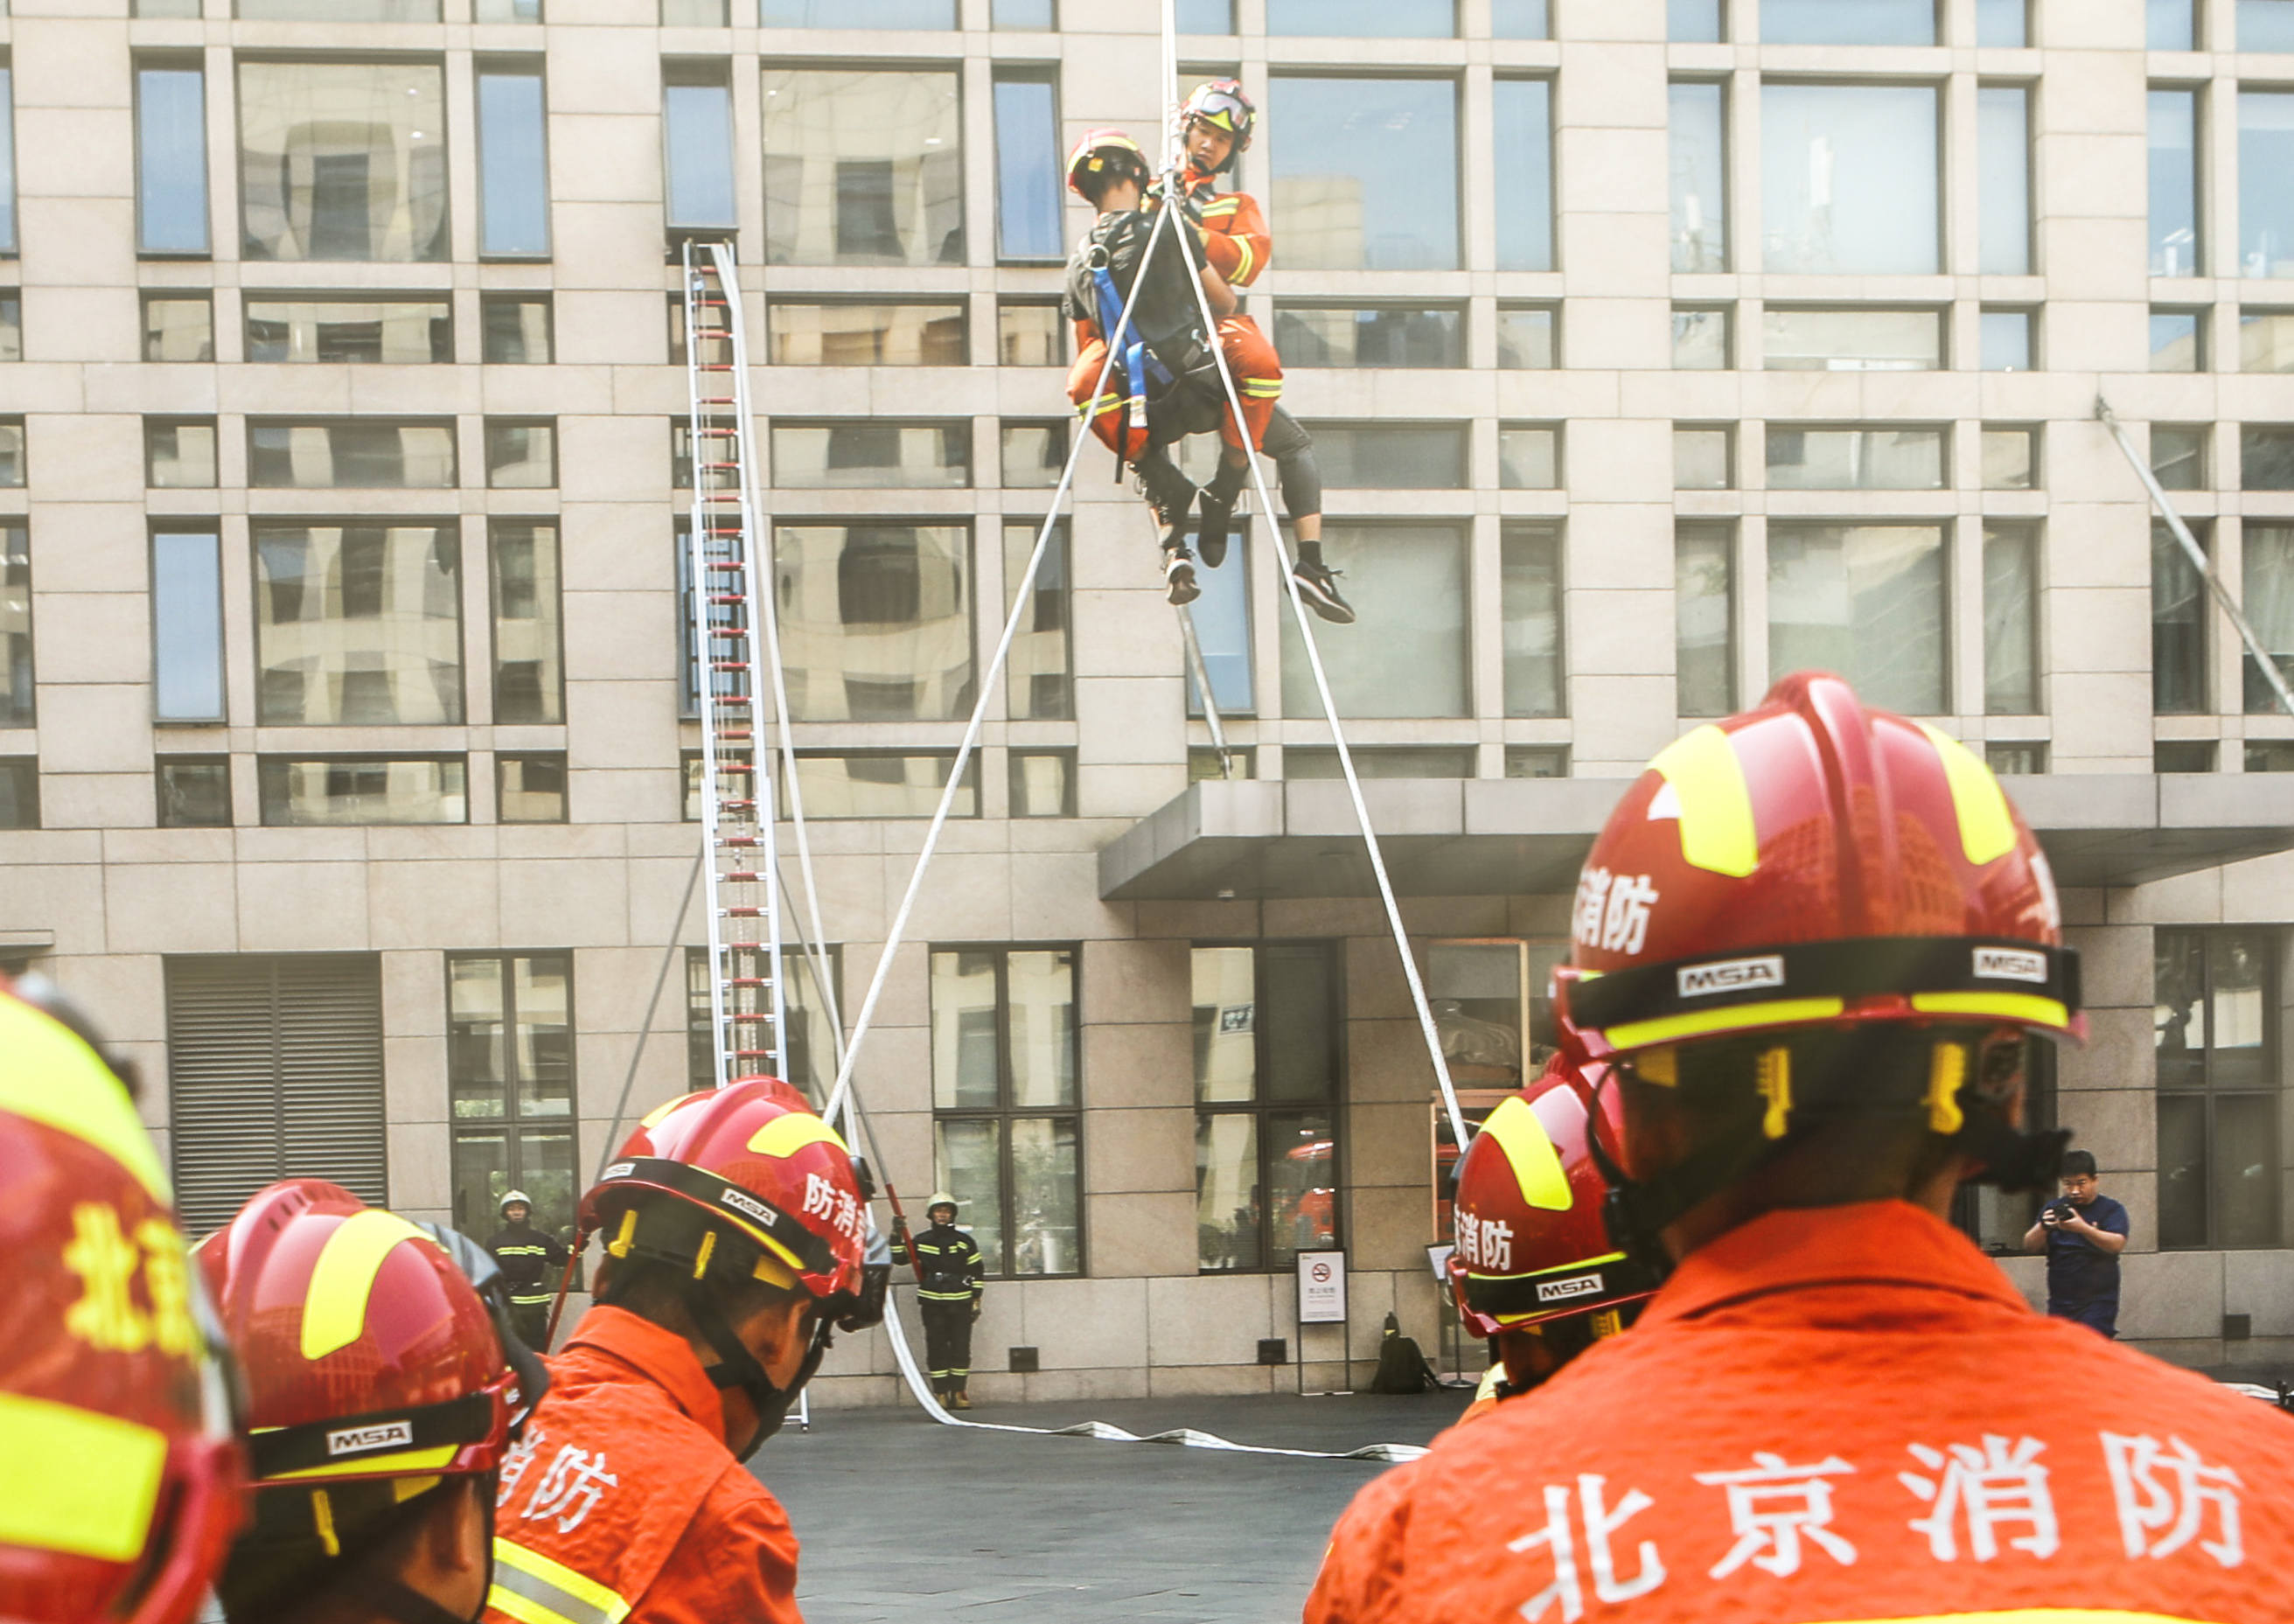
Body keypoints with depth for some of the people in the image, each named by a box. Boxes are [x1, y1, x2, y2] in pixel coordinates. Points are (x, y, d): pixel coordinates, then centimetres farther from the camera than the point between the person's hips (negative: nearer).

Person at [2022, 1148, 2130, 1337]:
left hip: (2097, 1301, -5)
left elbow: (2117, 1244, -18)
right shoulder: (2054, 1209, 11)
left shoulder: (2111, 1209, -1)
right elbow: (2029, 1245, 2)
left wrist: (2083, 1228, -35)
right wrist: (2042, 1227, -20)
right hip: (2060, 1303, 5)